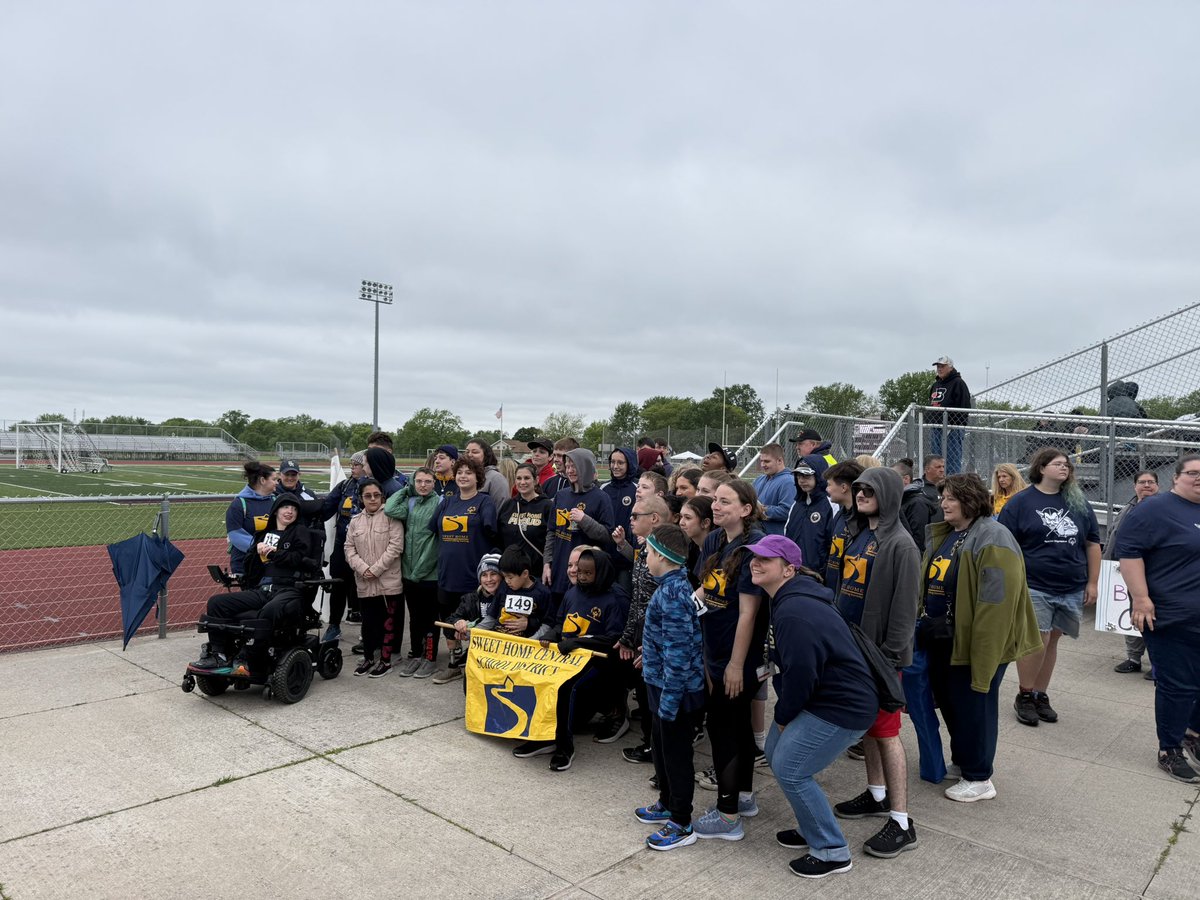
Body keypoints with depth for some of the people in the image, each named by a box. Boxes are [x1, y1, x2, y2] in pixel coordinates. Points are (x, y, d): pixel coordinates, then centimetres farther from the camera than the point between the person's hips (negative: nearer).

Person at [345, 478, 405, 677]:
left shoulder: (391, 517, -6)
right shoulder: (355, 521, 10)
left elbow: (395, 547, -13)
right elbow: (349, 549, 7)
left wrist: (376, 570, -15)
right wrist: (363, 568, -9)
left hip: (389, 581, -4)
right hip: (364, 583, 4)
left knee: (388, 621, 5)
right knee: (367, 622, 14)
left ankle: (385, 660, 16)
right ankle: (368, 658, 29)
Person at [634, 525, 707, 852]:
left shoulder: (672, 593, -25)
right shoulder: (673, 585, 6)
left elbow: (677, 650, -27)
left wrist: (669, 699, -24)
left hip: (674, 688, -10)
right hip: (661, 684, 10)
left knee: (676, 754, 5)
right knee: (660, 747, 23)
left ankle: (682, 825, 20)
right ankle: (667, 803, 41)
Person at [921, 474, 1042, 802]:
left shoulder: (992, 540, -18)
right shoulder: (942, 536, 10)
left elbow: (995, 602, -24)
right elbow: (928, 584, 18)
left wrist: (983, 657, -26)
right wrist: (923, 627, 15)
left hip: (975, 641, -8)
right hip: (942, 639, 9)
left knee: (973, 706, 4)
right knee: (948, 701, 20)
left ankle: (979, 779, 21)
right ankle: (961, 760, 40)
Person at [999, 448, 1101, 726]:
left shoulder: (1079, 504, 11)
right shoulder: (1021, 502, -2)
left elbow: (1092, 544, 15)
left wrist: (1092, 582, 10)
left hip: (1072, 590, 4)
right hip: (1034, 587, -4)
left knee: (1052, 641, 10)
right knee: (1037, 640, -10)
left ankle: (1040, 695, 23)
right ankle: (1024, 696, 7)